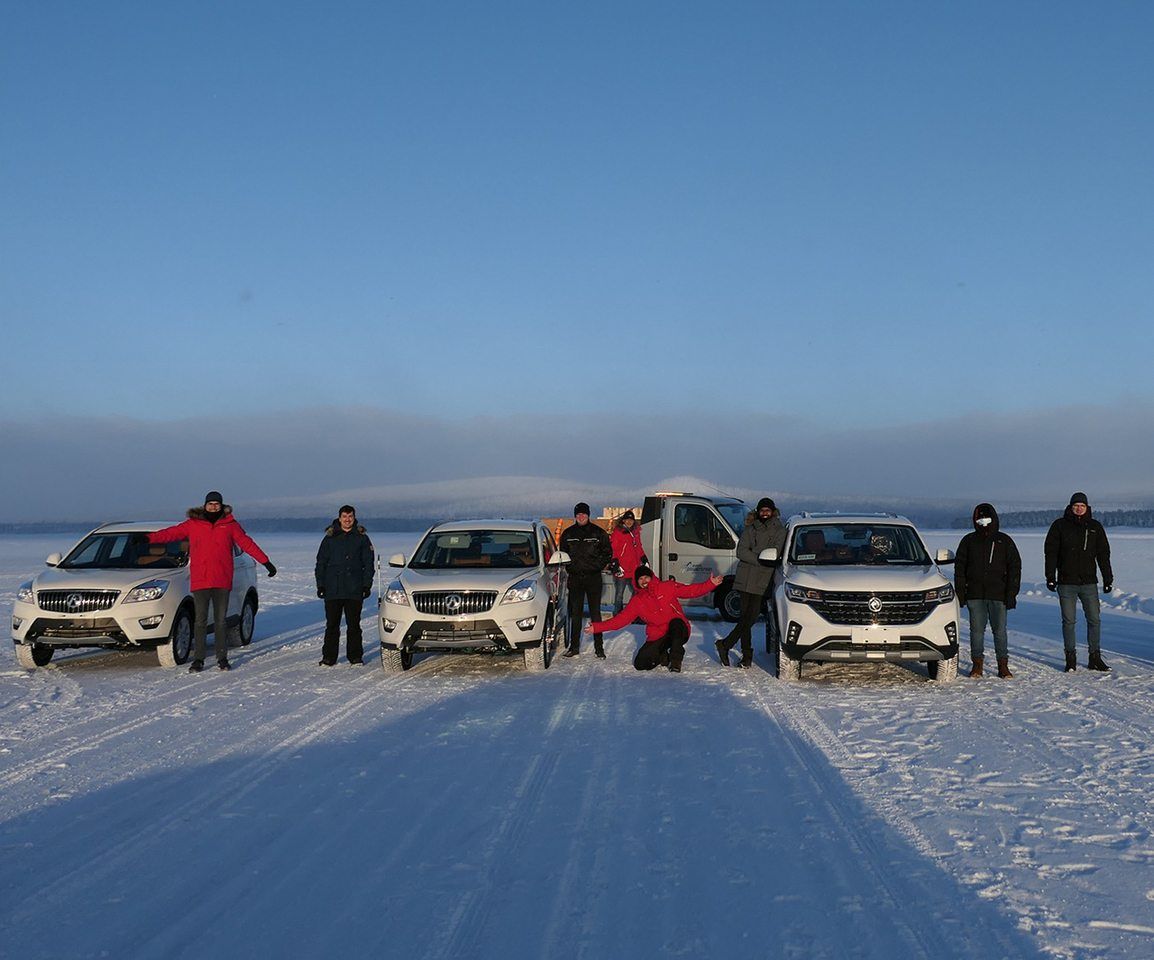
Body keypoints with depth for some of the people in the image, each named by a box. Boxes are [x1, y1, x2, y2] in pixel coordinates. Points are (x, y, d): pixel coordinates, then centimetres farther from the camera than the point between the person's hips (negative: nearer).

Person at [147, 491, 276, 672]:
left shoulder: (230, 525, 5)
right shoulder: (193, 524, 5)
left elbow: (247, 543, 5)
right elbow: (172, 533, 2)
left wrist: (266, 562, 2)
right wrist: (148, 538, -9)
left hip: (222, 581, 0)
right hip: (200, 581, 0)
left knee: (221, 620, 6)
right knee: (200, 621, 2)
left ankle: (222, 658, 14)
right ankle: (198, 660, 7)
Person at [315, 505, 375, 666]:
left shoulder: (362, 538, 6)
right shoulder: (330, 538, 7)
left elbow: (368, 564, 8)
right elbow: (321, 563, 9)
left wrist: (367, 585, 0)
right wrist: (320, 585, 1)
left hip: (354, 591, 0)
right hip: (332, 590, 0)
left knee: (354, 625, 5)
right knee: (332, 625, 3)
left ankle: (355, 656, 13)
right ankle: (329, 657, 9)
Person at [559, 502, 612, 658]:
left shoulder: (598, 533, 1)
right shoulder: (568, 533, 7)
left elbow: (608, 553, 7)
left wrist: (598, 566, -4)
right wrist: (569, 568, 4)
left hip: (593, 577, -2)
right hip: (575, 578, 2)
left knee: (595, 612, -1)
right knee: (575, 613, 6)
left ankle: (599, 648, 3)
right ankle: (574, 646, 13)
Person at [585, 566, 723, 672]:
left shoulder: (667, 587, 1)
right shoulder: (636, 601, 7)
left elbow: (690, 590, -5)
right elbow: (620, 619, 6)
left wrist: (711, 584, -19)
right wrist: (597, 627, -2)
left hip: (678, 631, -3)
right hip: (657, 637, 3)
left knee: (675, 623, -39)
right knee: (640, 663, -15)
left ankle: (676, 660, -19)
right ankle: (663, 656, 17)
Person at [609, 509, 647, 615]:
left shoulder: (636, 532, 14)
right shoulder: (617, 533, -6)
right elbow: (612, 550, -9)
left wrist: (644, 559, 19)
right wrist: (614, 563, -16)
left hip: (634, 570, 7)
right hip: (621, 570, -7)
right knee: (619, 595, 1)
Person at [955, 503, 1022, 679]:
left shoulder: (1004, 541, 7)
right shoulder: (968, 541, 10)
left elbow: (1015, 567, 6)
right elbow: (959, 567, 10)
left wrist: (1011, 593, -3)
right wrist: (960, 592, 1)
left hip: (998, 594, -1)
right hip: (975, 594, 1)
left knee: (1000, 630, -1)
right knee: (976, 630, 2)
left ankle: (1003, 665, 4)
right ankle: (977, 664, 8)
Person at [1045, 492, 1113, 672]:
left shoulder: (1095, 527, 8)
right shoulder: (1060, 525, 1)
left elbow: (1103, 554, 11)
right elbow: (1051, 552, 1)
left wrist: (1108, 579, 7)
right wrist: (1050, 577, -6)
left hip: (1089, 582, 2)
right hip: (1066, 583, -2)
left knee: (1094, 619, 2)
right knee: (1069, 621, 1)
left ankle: (1095, 657, 11)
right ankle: (1071, 658, 9)